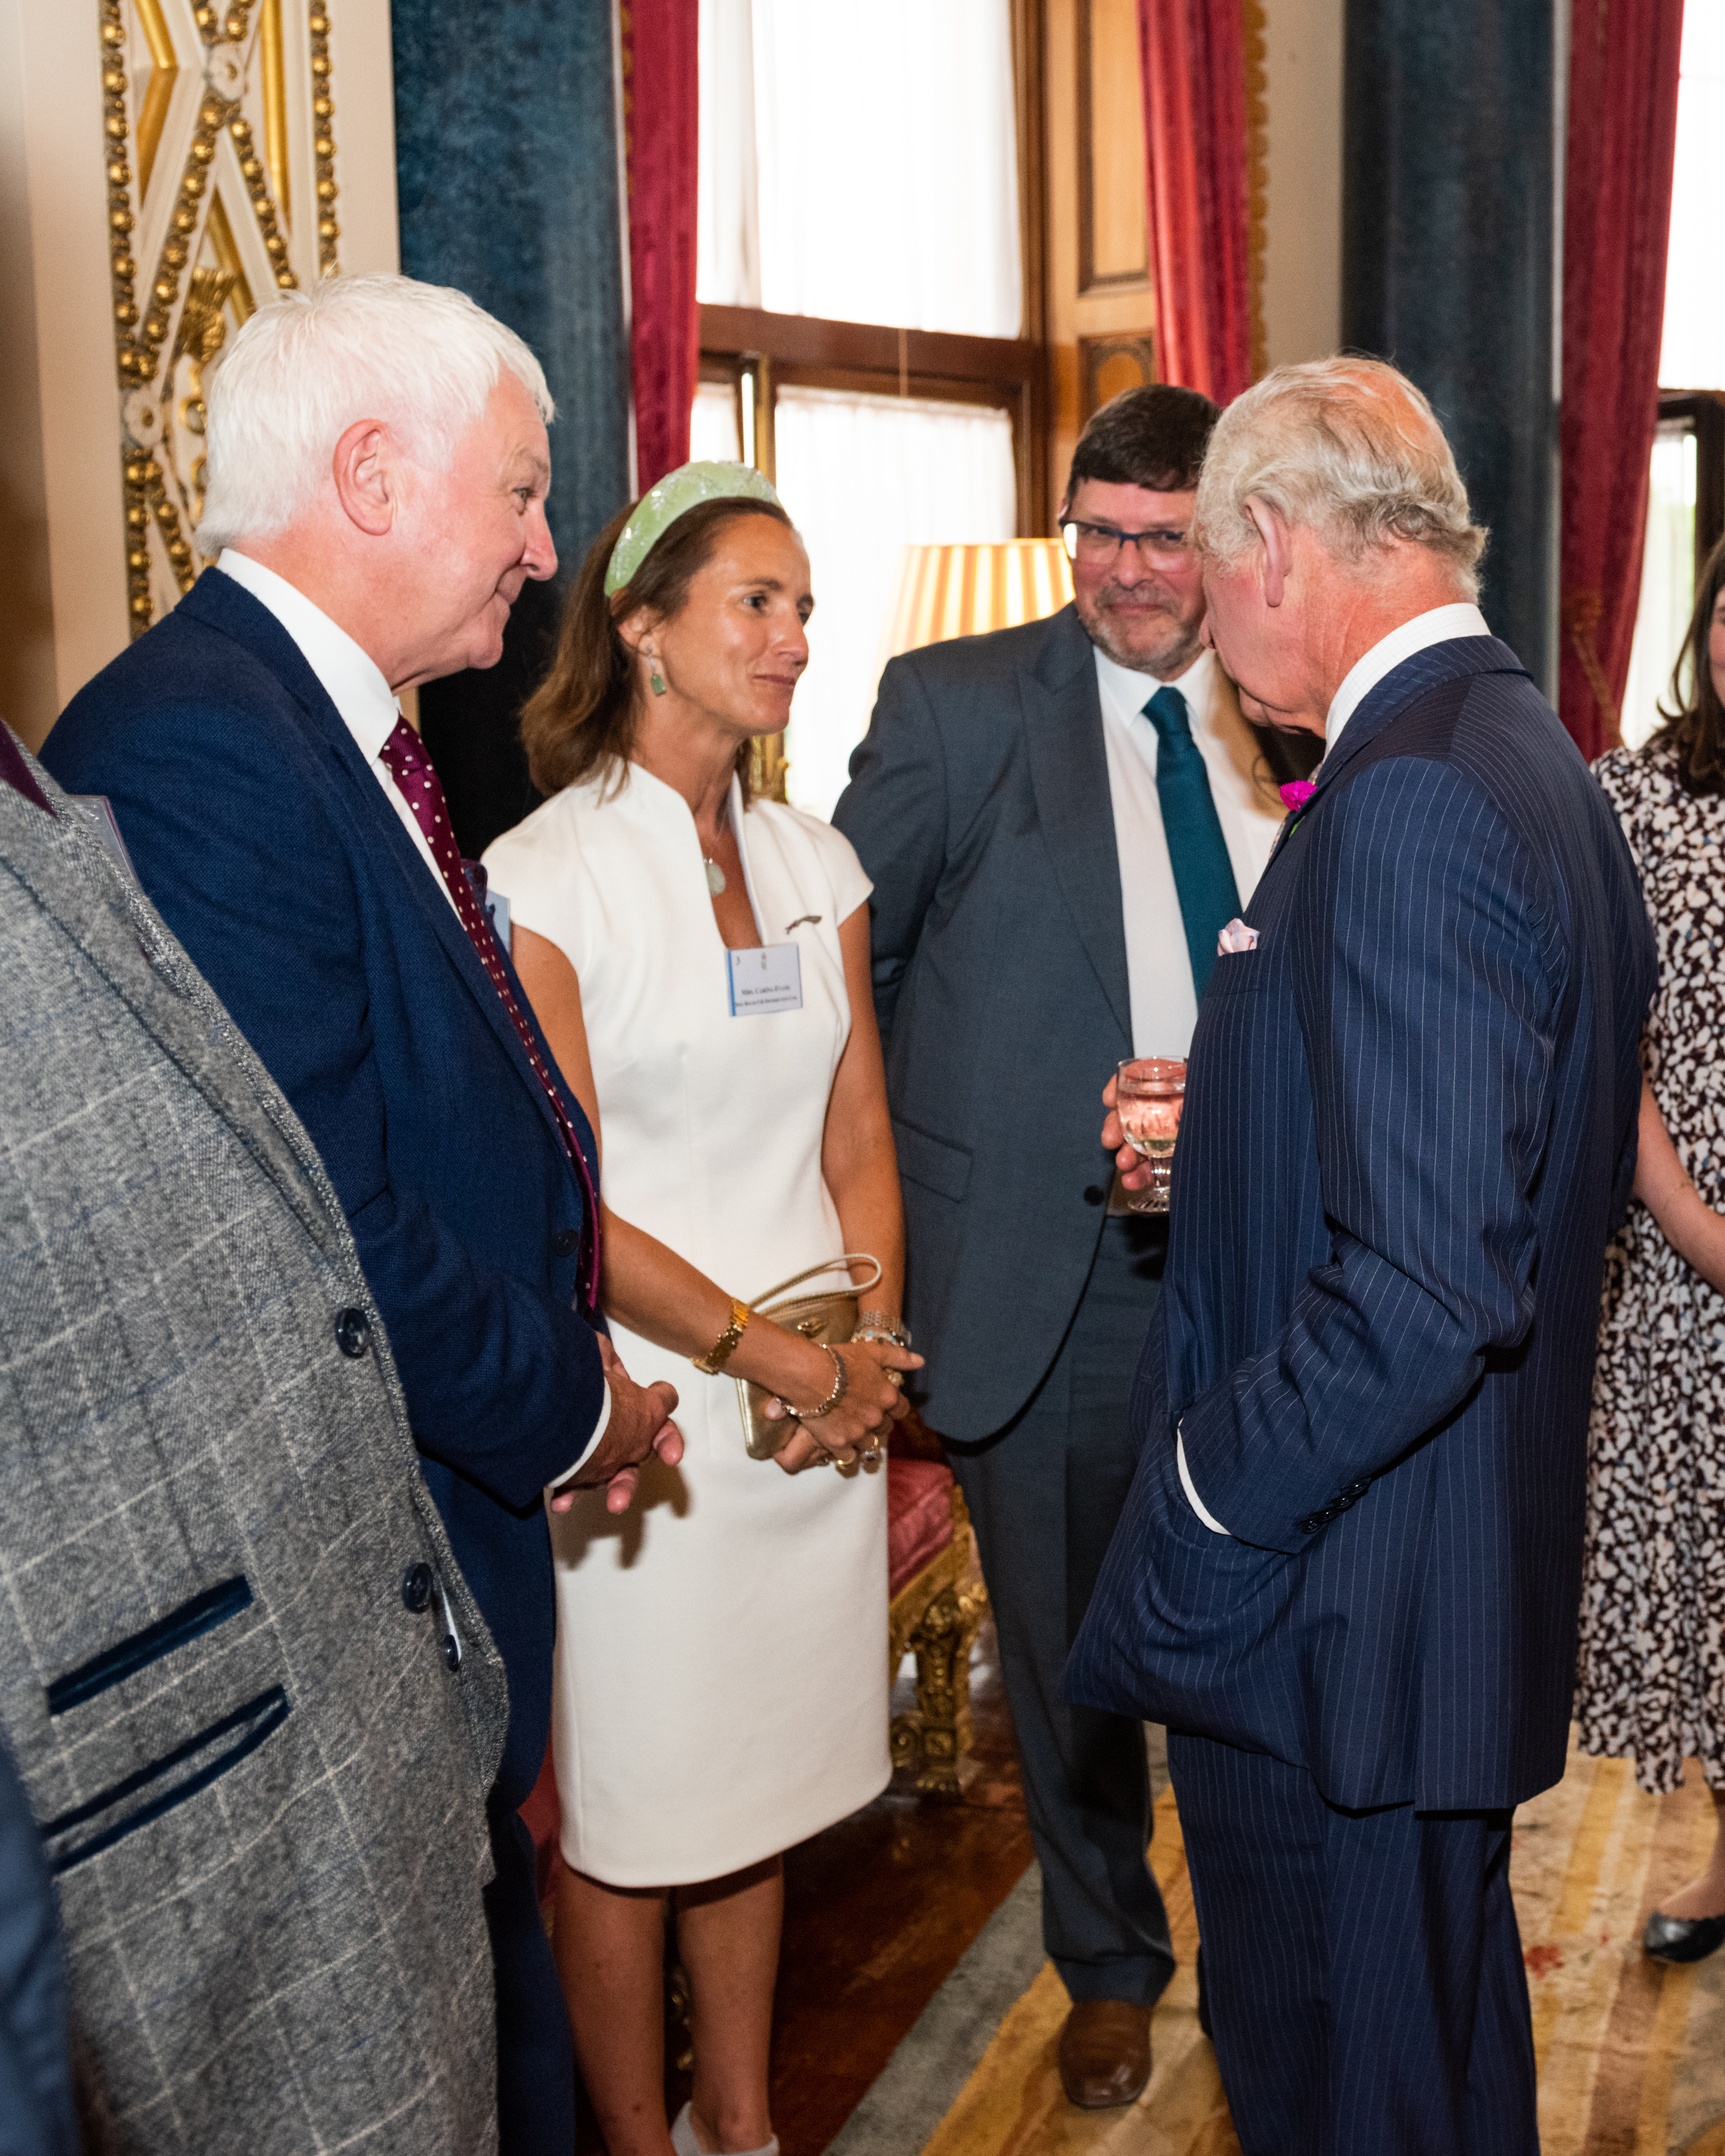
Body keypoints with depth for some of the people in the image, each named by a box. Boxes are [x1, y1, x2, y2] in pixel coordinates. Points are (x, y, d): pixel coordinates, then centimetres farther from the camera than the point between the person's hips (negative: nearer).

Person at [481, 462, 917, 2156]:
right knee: (628, 1817, 9)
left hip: (825, 1406, 6)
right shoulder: (545, 874, -12)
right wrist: (769, 1355, -14)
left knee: (764, 1786, 18)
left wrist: (874, 1346, -5)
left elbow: (856, 1139, 9)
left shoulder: (816, 863, 7)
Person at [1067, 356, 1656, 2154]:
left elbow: (1426, 1287, -30)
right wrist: (1225, 1146, 11)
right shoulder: (1536, 760, 9)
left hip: (1334, 1621, -10)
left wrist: (1202, 1512, -17)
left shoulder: (1409, 806, -24)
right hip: (1479, 1591, 10)